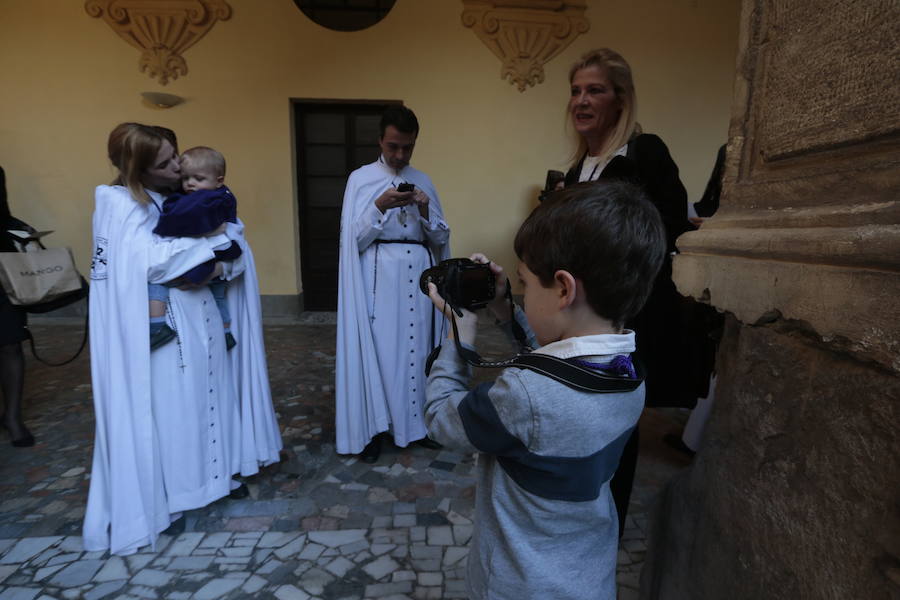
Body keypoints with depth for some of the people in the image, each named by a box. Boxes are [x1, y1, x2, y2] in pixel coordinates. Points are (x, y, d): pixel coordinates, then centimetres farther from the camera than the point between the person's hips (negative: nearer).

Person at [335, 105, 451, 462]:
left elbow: (442, 239, 9)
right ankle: (371, 428, 13)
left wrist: (426, 211, -9)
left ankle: (416, 421, 23)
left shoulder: (423, 181, 12)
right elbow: (353, 238, -5)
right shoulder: (360, 178, 2)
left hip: (418, 276, 3)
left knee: (417, 347, 7)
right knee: (376, 348, -2)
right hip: (378, 277, -3)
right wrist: (380, 206, -18)